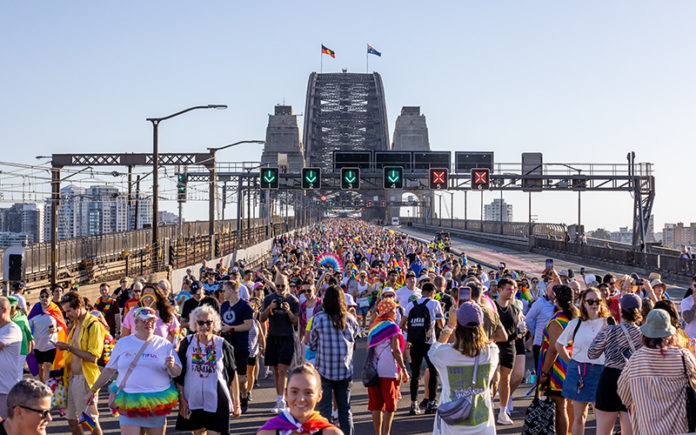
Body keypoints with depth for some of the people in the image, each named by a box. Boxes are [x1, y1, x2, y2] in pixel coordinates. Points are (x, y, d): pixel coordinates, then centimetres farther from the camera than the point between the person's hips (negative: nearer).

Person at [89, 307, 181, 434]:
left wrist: (171, 366, -20)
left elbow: (177, 373, 2)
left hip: (156, 402, 0)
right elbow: (109, 370, 16)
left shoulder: (164, 345, 4)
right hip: (128, 403, 0)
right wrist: (93, 390, 14)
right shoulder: (123, 343, 9)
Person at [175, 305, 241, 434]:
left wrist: (236, 404, 3)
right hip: (193, 401, 2)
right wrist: (181, 400, -2)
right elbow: (179, 375, 4)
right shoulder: (187, 343, 0)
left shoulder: (222, 345, -2)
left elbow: (233, 375, 2)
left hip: (217, 401, -1)